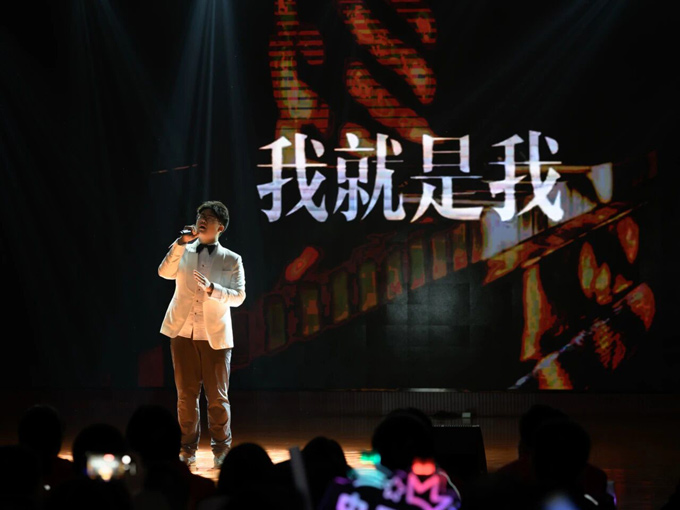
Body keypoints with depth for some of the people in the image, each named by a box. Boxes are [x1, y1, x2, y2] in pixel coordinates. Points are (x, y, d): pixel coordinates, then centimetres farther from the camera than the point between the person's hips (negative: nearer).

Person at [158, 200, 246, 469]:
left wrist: (212, 289, -21)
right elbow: (165, 272, -7)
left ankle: (221, 449, 10)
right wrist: (181, 243, -15)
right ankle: (188, 449, 10)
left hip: (215, 335, -2)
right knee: (186, 394, 3)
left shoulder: (232, 260, 6)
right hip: (183, 332, 2)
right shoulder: (183, 252, 12)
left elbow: (239, 296, -4)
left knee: (217, 396, 0)